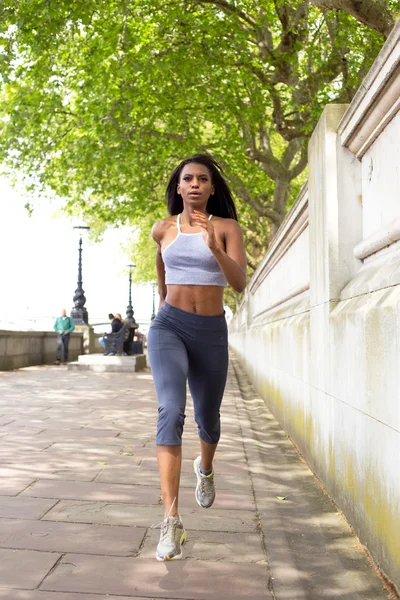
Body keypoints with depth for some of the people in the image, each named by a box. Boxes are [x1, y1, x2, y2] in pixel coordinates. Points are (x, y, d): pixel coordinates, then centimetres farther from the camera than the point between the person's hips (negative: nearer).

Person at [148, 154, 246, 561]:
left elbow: (240, 283, -14)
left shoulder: (227, 228, -2)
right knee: (171, 412, -22)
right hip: (169, 327, 0)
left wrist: (214, 248, -30)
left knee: (207, 418, 14)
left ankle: (205, 468, 51)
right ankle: (171, 521, -22)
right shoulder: (163, 229, 4)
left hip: (211, 332, 1)